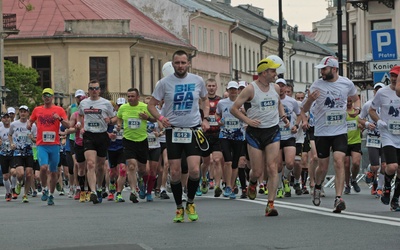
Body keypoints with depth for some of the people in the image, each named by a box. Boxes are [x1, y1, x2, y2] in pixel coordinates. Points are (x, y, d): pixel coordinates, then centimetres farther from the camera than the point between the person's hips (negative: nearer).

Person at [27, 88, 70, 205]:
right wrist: (28, 124, 0)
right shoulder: (37, 110, 10)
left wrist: (60, 118, -19)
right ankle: (44, 189, 3)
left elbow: (67, 125, 0)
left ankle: (51, 195, 18)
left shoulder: (59, 110, 5)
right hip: (41, 145, 0)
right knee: (44, 167, -19)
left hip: (54, 144, 0)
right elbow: (30, 120, 23)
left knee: (53, 172, 5)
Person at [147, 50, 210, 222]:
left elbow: (205, 99, 20)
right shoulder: (165, 83, -3)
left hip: (193, 130, 0)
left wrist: (205, 119, 7)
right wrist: (160, 118, -14)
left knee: (194, 170, -12)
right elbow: (151, 105, 4)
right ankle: (179, 208, 17)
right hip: (173, 131, 0)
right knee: (175, 172, 1)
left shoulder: (197, 81, 2)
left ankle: (190, 203, 11)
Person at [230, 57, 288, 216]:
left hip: (273, 131, 3)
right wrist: (247, 120, -18)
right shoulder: (251, 89, -8)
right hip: (255, 132, -3)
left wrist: (283, 117, 10)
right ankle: (252, 183, 38)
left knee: (272, 168, -10)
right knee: (257, 171, 0)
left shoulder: (275, 88, 7)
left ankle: (270, 204, -9)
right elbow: (234, 109, -6)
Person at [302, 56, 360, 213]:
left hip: (340, 131, 0)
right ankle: (317, 187, 39)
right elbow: (304, 109, 1)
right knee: (323, 167, 7)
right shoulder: (317, 85, -3)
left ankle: (338, 199, -17)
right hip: (321, 132, 0)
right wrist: (310, 99, -22)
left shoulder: (347, 84, 1)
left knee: (339, 162, -16)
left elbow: (356, 99, 20)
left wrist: (357, 108, -3)